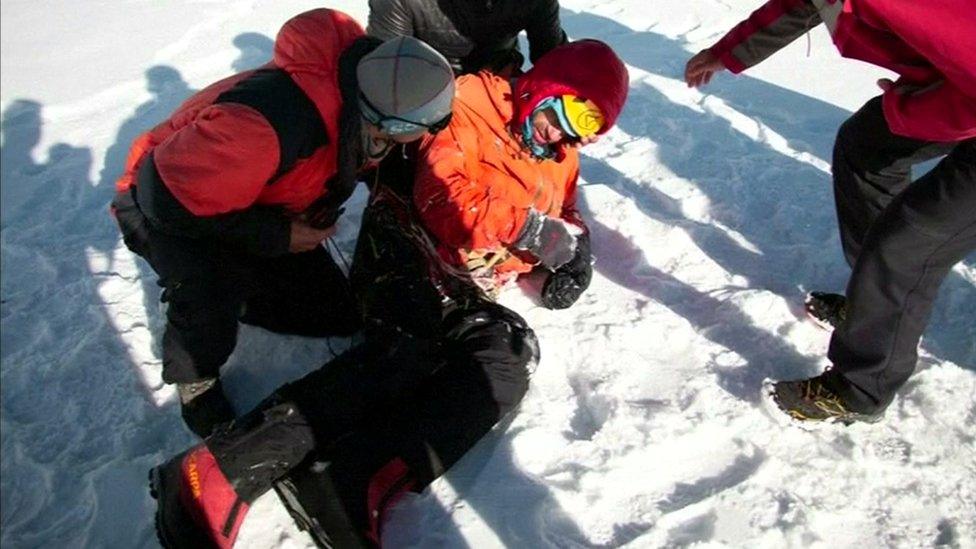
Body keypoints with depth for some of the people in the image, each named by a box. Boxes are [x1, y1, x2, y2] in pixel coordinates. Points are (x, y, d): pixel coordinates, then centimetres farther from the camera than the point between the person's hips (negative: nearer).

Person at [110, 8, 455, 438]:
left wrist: (316, 217, -7)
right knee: (214, 286, -38)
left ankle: (229, 293, 20)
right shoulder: (264, 126, -44)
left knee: (340, 313, 2)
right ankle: (194, 379, -6)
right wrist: (276, 238, -29)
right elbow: (169, 196, -35)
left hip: (256, 206, 6)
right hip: (165, 206, -6)